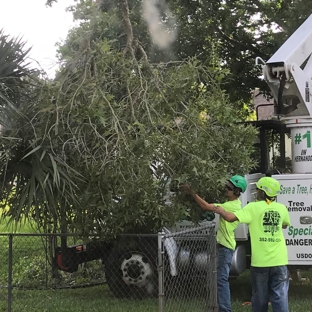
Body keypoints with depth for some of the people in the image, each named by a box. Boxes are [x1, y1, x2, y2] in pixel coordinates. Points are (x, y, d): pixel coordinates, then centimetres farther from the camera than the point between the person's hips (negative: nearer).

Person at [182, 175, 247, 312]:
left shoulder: (232, 206, -21)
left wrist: (191, 192, -21)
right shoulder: (234, 202, 10)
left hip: (225, 246, -11)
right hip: (224, 244, 11)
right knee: (222, 279, 16)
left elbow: (206, 206, -26)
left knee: (222, 279, -11)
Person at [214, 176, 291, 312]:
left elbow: (230, 217, -16)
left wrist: (221, 211, 4)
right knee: (280, 297, 3)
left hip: (260, 261, -2)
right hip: (279, 261, 2)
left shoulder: (253, 207, -8)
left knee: (260, 298, 12)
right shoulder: (281, 208, 4)